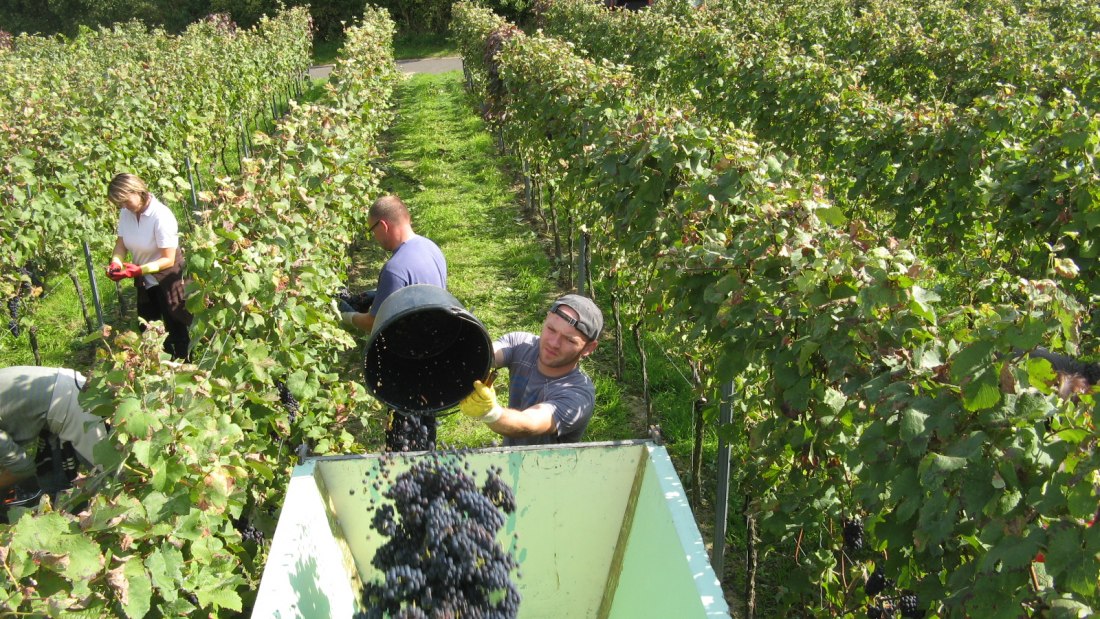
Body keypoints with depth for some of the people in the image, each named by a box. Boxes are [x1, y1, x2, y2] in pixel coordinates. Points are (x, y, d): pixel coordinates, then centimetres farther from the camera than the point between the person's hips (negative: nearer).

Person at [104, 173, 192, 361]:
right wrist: (116, 262, -19)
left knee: (175, 329, 2)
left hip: (167, 280, -7)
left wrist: (138, 270, -33)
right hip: (145, 281, 7)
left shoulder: (161, 216, -27)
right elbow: (121, 242, 2)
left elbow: (169, 259, -24)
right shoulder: (126, 212, -7)